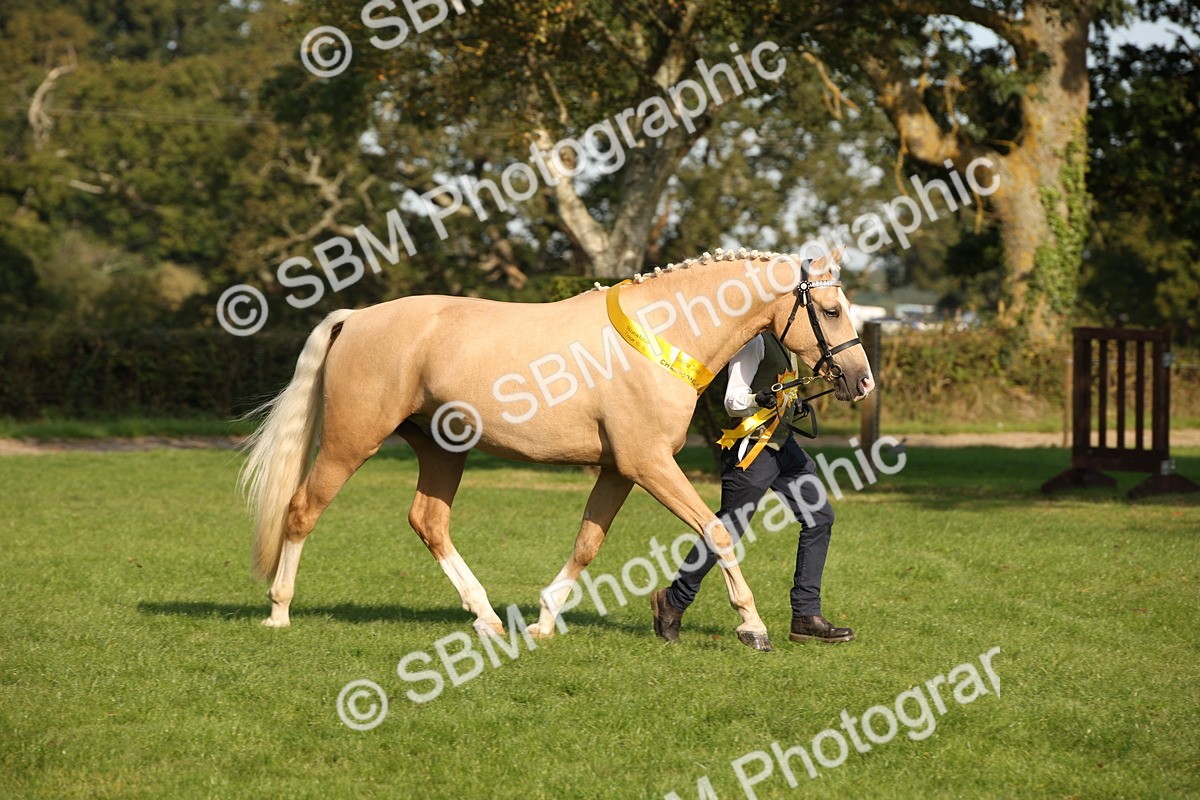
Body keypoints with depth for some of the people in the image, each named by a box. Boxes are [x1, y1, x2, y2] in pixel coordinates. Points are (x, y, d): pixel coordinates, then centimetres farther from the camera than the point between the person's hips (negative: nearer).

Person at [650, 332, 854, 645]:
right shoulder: (753, 338, -15)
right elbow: (733, 401, -20)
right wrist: (758, 400, -38)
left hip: (782, 444, 10)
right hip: (753, 447, -10)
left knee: (820, 516, 4)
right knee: (727, 531, -2)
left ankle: (806, 616, 8)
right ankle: (673, 601, 17)